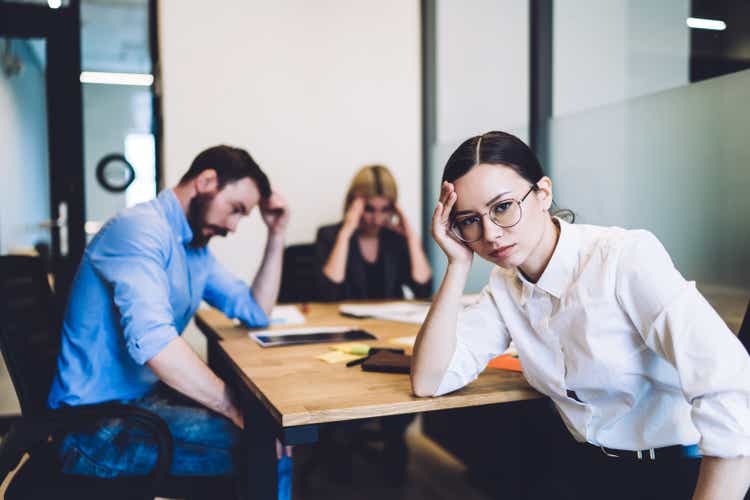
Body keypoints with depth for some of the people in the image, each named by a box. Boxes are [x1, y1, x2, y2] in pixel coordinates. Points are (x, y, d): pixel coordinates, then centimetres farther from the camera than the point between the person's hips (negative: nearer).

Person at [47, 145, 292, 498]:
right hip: (97, 420, -9)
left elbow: (257, 313, 16)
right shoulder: (141, 228, -19)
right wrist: (237, 409, -30)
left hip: (146, 393, 10)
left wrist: (276, 237, 8)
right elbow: (152, 340, -33)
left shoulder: (196, 248, 11)